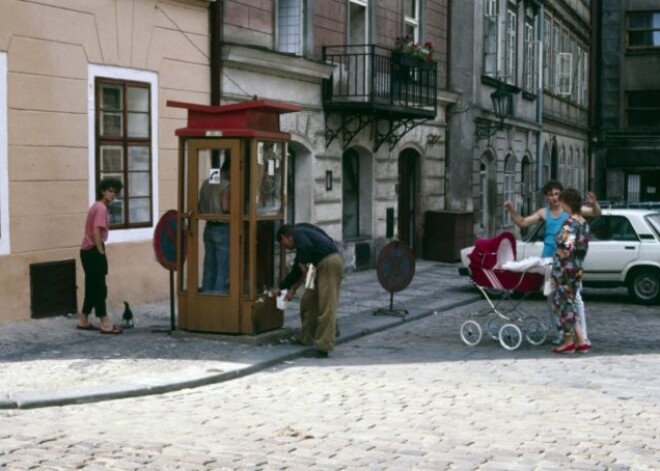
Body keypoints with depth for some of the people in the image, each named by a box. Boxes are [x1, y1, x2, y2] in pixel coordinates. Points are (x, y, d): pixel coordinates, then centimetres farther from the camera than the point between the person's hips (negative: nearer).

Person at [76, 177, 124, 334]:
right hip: (93, 251, -10)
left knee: (93, 288, 15)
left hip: (88, 251, 10)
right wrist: (101, 253, -17)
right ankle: (105, 324, -4)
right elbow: (96, 232, -22)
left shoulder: (98, 206, 17)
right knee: (99, 288, -7)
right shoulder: (101, 208, -14)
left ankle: (83, 321, 20)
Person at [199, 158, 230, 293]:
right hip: (222, 229, -7)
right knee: (223, 270, -2)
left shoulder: (206, 183, 8)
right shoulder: (226, 185, -14)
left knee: (209, 268, 12)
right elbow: (225, 208, -24)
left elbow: (199, 207, 10)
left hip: (209, 228, 7)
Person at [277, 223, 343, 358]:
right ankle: (307, 339, 28)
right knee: (307, 302, 17)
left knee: (326, 307, -10)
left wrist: (303, 264, -7)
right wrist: (291, 290, 41)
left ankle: (324, 346, -11)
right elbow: (297, 271, 35)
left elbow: (306, 247, -22)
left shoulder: (297, 232, 1)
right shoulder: (303, 236, 28)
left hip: (330, 264, -10)